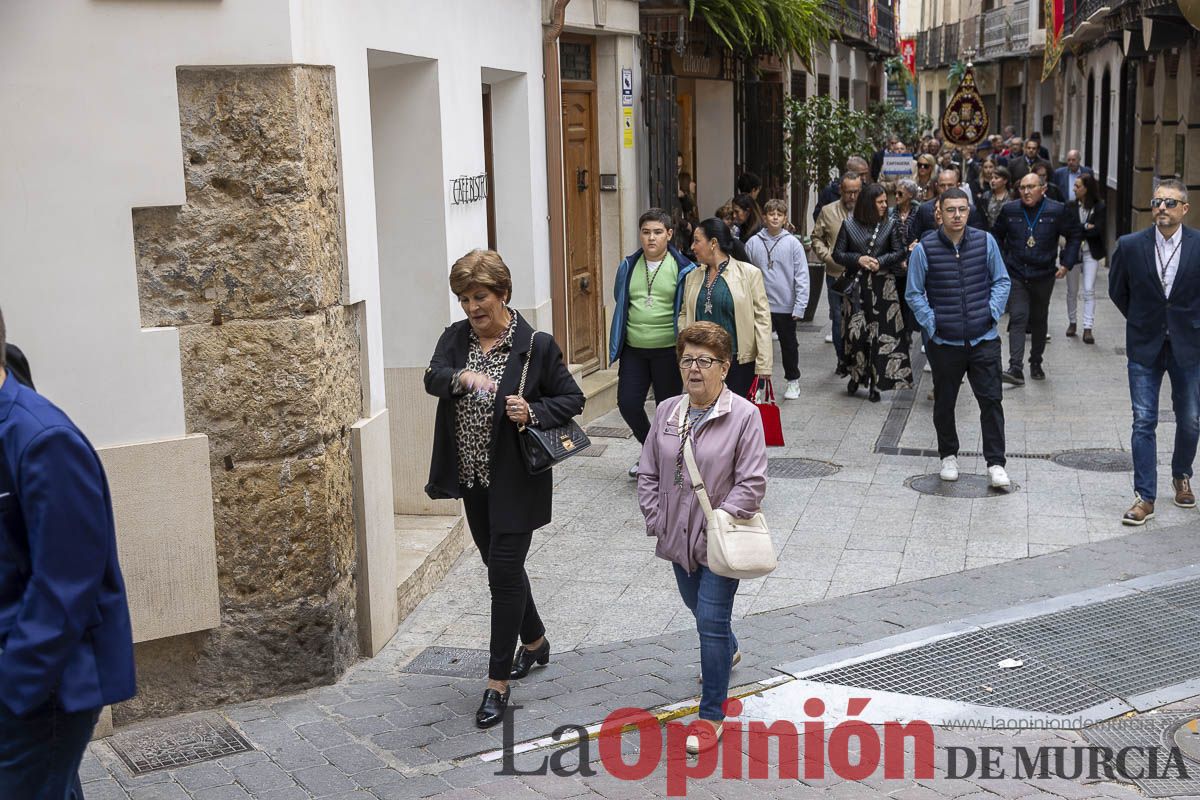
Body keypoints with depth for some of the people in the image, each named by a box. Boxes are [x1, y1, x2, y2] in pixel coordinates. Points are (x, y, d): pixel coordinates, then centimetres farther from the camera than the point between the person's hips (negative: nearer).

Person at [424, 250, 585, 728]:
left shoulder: (537, 346, -10)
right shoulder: (455, 338, 3)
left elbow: (573, 399, -4)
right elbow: (432, 378, -14)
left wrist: (534, 412, -21)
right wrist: (462, 377, -35)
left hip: (515, 480, -6)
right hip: (473, 477, 6)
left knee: (504, 572, -5)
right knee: (500, 566, 18)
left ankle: (498, 683, 5)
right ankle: (535, 642, 41)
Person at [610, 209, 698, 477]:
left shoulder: (683, 269, -6)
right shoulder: (628, 267, 5)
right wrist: (617, 346, 16)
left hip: (668, 351, -3)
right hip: (633, 350, 3)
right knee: (628, 403, -1)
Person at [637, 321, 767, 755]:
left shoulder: (743, 415, -15)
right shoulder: (667, 411, 1)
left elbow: (751, 483, -17)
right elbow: (649, 474, 7)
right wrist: (656, 520, 0)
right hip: (679, 537, 6)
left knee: (711, 623, -7)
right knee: (698, 607, 26)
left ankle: (711, 715, 5)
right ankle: (729, 650, 58)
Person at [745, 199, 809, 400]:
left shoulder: (793, 243, -5)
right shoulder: (753, 243, -1)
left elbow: (802, 276, -6)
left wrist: (800, 306, -12)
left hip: (786, 306, 0)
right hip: (760, 306, 0)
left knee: (789, 345, 15)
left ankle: (793, 380, 31)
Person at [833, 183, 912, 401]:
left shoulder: (890, 223, 2)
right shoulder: (849, 224, 1)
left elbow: (899, 252, 3)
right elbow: (837, 254, 3)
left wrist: (880, 262, -12)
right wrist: (859, 259, -12)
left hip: (882, 285, 0)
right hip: (856, 284, 0)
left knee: (880, 334, -1)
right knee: (855, 332, -1)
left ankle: (875, 383, 7)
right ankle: (856, 375, 20)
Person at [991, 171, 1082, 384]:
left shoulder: (1057, 211, -4)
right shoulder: (1010, 210, -1)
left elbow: (1075, 234, 8)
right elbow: (997, 235, 15)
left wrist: (1066, 263, 2)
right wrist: (999, 261, 7)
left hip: (1044, 276, 1)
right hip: (1016, 275, -1)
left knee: (1039, 320, 13)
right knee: (1018, 318, -13)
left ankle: (1036, 363, 29)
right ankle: (1016, 368, -20)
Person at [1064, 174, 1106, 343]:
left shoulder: (1099, 207, -5)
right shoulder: (1070, 206, 1)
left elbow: (1097, 231, -14)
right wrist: (1086, 227, -15)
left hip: (1091, 253, -2)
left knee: (1089, 291, -7)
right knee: (1072, 290, 12)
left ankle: (1088, 328, -6)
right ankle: (1072, 322, 28)